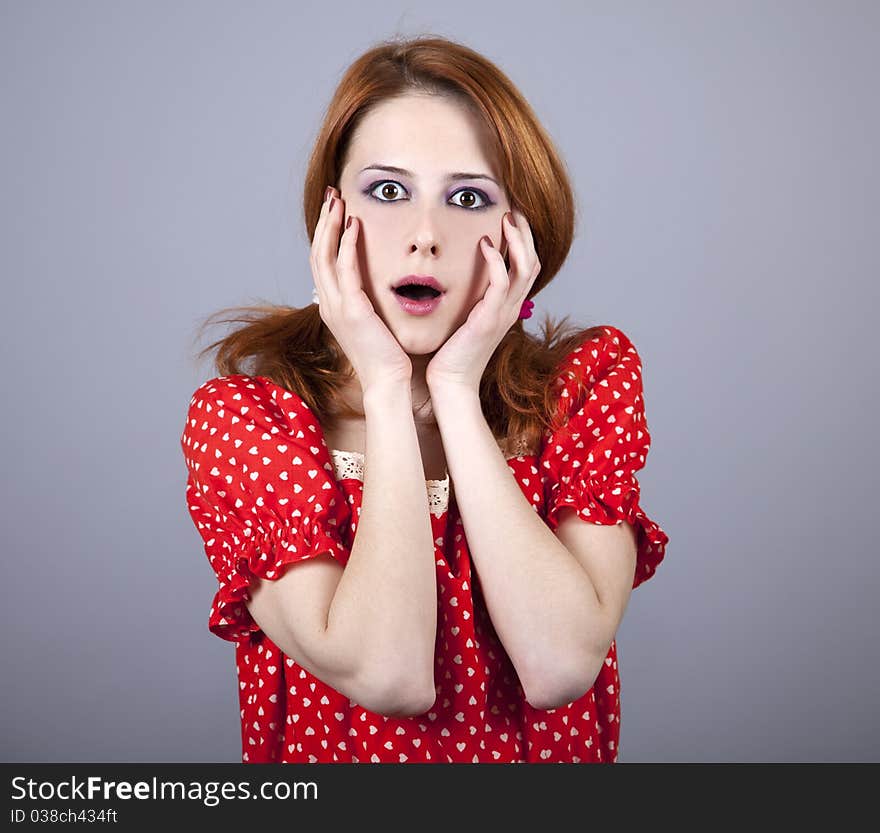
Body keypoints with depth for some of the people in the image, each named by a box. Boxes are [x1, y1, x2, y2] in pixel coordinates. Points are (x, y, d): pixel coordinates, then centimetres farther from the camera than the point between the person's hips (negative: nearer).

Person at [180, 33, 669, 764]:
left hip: (545, 751, 1)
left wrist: (457, 389, -16)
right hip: (333, 751, -1)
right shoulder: (238, 417, -7)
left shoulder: (589, 379, -4)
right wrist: (386, 389, -16)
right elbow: (387, 675, -18)